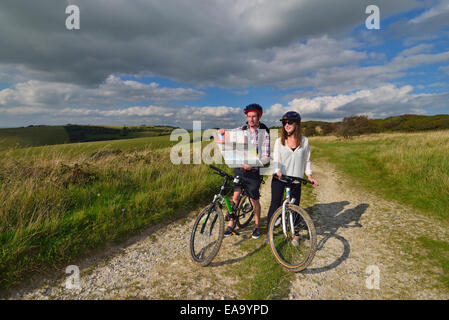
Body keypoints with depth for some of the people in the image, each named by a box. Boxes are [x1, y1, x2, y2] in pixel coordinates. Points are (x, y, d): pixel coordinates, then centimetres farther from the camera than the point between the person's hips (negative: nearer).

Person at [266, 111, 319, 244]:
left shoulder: (304, 141, 4)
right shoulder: (279, 141, 1)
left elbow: (306, 160, 9)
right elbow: (275, 159, -5)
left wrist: (309, 176, 0)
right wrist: (278, 172, -22)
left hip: (295, 179, 1)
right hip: (279, 178, -1)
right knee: (275, 204, 1)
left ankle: (295, 234, 23)